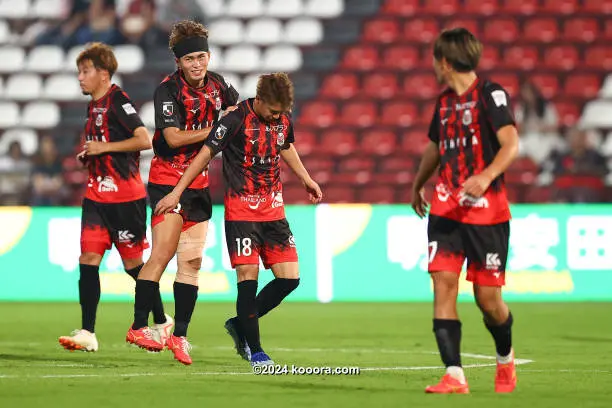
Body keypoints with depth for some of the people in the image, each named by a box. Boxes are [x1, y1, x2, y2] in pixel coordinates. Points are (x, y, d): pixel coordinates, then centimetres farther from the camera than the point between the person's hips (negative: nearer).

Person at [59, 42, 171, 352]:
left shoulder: (118, 102, -13)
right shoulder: (94, 106, 14)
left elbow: (144, 140, -22)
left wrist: (103, 147, -19)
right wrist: (88, 156, 8)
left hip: (125, 197, -8)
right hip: (97, 195, 8)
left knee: (133, 263, 3)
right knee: (88, 260, -4)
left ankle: (162, 323, 21)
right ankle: (87, 334, -6)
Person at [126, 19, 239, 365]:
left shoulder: (217, 84, 5)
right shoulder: (168, 90, -14)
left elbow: (239, 108, 26)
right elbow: (173, 138, -22)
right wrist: (216, 129, -18)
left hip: (199, 181, 6)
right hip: (168, 178, -6)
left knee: (192, 261, 3)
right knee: (163, 253, -15)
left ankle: (180, 336, 7)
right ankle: (139, 327, -10)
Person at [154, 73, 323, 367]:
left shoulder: (284, 121, 4)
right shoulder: (236, 121, -14)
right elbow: (206, 154, -8)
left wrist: (306, 179, 35)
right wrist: (177, 193, -7)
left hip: (274, 210, 6)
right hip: (241, 211, -6)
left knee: (289, 278, 0)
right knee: (248, 274, -12)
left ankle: (240, 325, 18)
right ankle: (255, 351, -4)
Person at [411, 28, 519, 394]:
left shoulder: (490, 94, -8)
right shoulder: (445, 102, 14)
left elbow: (511, 143, -19)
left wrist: (486, 177, -35)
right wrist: (418, 185, 44)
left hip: (486, 210, -6)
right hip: (445, 209, 6)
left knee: (487, 297, -2)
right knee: (443, 283, -11)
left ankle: (506, 357, 28)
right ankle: (454, 377, -14)